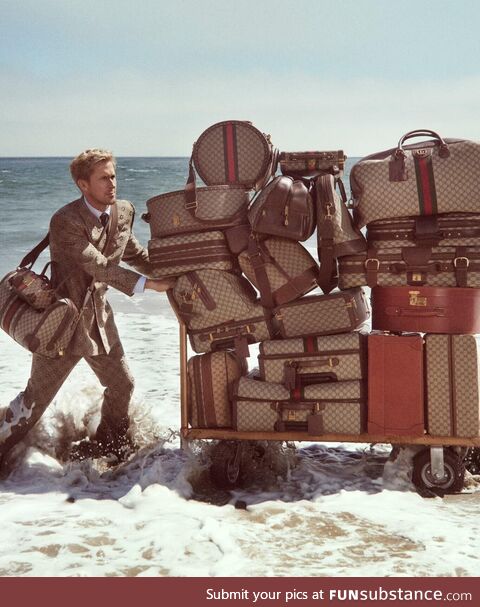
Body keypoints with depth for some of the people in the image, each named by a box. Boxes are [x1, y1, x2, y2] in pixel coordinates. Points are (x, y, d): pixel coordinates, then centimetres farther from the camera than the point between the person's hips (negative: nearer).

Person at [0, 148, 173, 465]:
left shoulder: (124, 212, 0)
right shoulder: (65, 221, -23)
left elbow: (135, 254, 15)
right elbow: (100, 266, -28)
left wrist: (169, 273, 5)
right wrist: (148, 284, -29)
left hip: (98, 318, 7)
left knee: (122, 385, 16)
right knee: (37, 398, 1)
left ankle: (111, 444, 40)